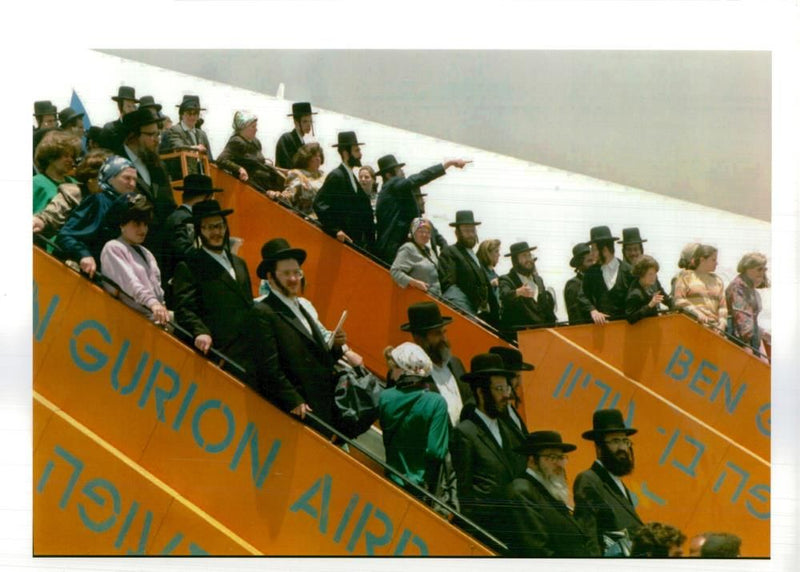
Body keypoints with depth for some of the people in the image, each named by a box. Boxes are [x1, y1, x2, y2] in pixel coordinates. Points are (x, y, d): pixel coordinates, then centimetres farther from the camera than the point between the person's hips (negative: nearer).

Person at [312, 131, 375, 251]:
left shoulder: (350, 176, 18)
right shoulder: (336, 177, -9)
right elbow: (319, 204, -18)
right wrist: (335, 230, -22)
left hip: (355, 240, 9)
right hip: (343, 240, -9)